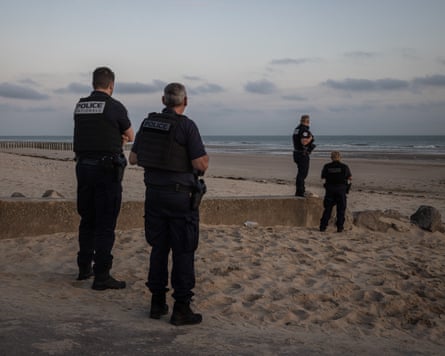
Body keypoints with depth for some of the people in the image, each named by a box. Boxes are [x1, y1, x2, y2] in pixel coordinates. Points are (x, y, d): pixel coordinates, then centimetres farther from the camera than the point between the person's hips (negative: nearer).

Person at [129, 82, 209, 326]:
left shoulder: (148, 123, 6)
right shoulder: (186, 126, -12)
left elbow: (134, 158, 12)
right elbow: (200, 164, -16)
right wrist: (205, 157, 6)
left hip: (154, 193, 6)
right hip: (180, 196, -6)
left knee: (158, 248, 13)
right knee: (183, 252, 0)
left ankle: (157, 303, 17)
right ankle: (181, 309, 2)